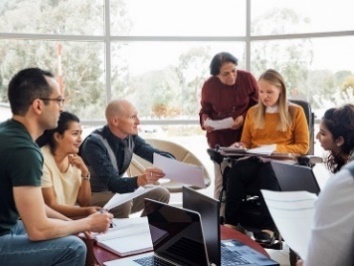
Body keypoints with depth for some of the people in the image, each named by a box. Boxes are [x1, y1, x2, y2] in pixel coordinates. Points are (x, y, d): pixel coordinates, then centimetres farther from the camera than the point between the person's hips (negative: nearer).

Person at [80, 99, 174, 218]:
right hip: (92, 196, -7)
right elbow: (111, 183, -34)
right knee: (123, 203, -34)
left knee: (161, 194, -5)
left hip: (115, 192, 7)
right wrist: (140, 180, -53)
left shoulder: (130, 136, -5)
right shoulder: (94, 143, -27)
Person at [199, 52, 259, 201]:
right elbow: (205, 110, 9)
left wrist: (243, 117, -15)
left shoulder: (247, 78, -8)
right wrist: (206, 121, -13)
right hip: (219, 139, 0)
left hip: (244, 136, 0)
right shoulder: (209, 86, -6)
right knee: (221, 181, -1)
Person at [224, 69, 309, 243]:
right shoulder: (253, 112, 19)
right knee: (235, 170, -33)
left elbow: (302, 147, 3)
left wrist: (275, 148, -12)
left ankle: (268, 228, -41)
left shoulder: (295, 112, 7)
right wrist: (240, 147, -3)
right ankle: (231, 224, -34)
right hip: (255, 160, 3)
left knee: (267, 171, -40)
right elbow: (245, 142, 22)